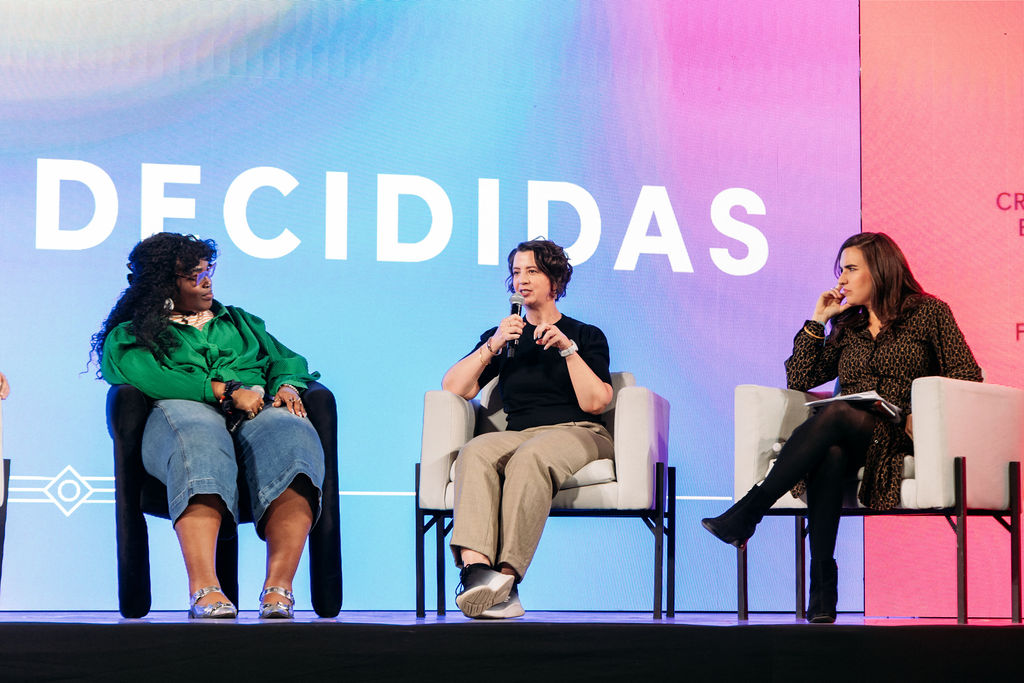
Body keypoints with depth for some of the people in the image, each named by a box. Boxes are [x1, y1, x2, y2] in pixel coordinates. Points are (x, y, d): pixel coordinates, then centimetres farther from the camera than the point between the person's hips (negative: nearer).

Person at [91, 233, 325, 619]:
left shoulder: (239, 322, 36)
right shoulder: (127, 337, 19)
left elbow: (284, 358, 27)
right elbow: (145, 377, -2)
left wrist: (287, 386, 1)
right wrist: (225, 391, -10)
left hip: (257, 413, 3)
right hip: (184, 411, -3)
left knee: (292, 436, -36)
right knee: (198, 441, -44)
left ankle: (279, 586, -47)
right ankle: (204, 589, -57)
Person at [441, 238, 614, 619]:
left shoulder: (586, 336, 16)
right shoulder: (503, 336, 24)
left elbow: (595, 402, 0)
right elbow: (453, 388, 11)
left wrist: (568, 348, -7)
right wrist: (493, 346, 1)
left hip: (578, 434, -2)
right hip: (519, 433, 3)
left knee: (530, 456, -39)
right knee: (476, 452, -34)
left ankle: (507, 575, -48)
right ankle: (475, 566, -54)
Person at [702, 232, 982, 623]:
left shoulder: (928, 313, 11)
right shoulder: (847, 328, 25)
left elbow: (967, 375, 3)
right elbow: (798, 379, 20)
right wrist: (817, 321, 14)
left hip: (900, 438, -3)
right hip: (848, 438, 4)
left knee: (835, 415, -37)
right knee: (830, 457, -37)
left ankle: (746, 514, -39)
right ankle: (822, 578, -43)